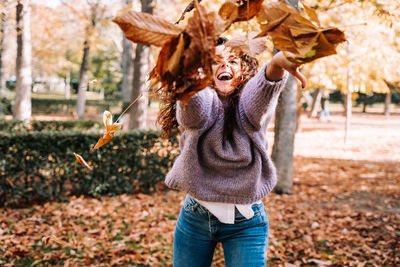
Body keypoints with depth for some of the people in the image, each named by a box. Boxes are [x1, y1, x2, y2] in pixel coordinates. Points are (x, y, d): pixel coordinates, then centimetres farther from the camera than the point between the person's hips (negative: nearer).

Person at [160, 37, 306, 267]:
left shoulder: (250, 104, -6)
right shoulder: (201, 103, -5)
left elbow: (264, 85, -30)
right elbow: (192, 116, -30)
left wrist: (277, 65, -55)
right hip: (195, 216, 2)